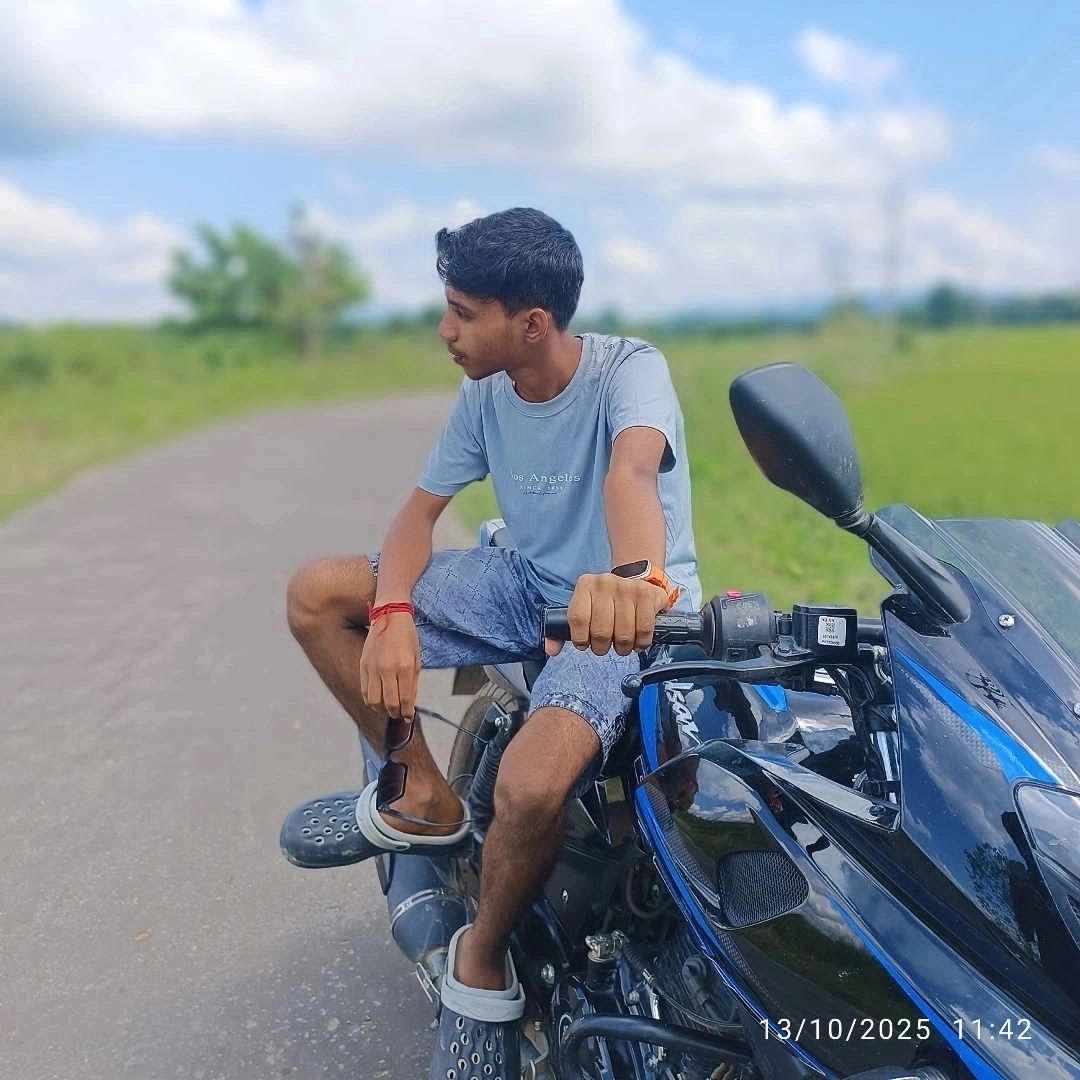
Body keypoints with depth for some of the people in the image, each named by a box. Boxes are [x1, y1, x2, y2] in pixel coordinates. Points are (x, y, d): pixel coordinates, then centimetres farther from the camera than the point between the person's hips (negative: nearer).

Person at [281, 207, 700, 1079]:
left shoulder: (629, 368, -19)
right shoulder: (485, 392, 0)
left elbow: (632, 470, -41)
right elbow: (423, 508, 3)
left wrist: (636, 578, -63)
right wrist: (393, 614, -16)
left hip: (631, 610, -6)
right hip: (530, 585, 7)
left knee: (532, 784, -35)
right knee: (315, 595, -4)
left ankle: (484, 957, -1)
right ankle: (424, 798, 9)